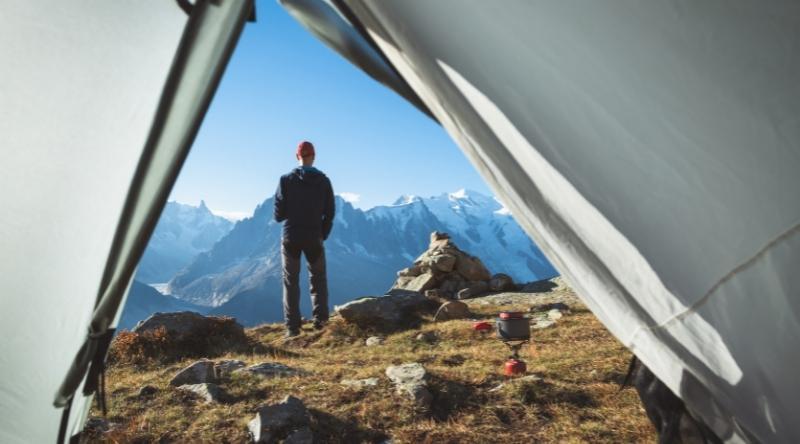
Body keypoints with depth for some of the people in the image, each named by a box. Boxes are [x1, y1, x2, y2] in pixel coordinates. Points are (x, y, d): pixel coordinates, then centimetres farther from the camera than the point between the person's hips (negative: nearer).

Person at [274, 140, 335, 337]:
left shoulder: (286, 180, -6)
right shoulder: (324, 181, -2)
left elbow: (279, 214, -5)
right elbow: (329, 213, 0)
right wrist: (322, 235, 10)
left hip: (291, 238, 0)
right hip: (314, 238, 1)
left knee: (291, 282, 9)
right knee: (319, 280, 15)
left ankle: (292, 327, 6)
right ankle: (320, 320, 6)